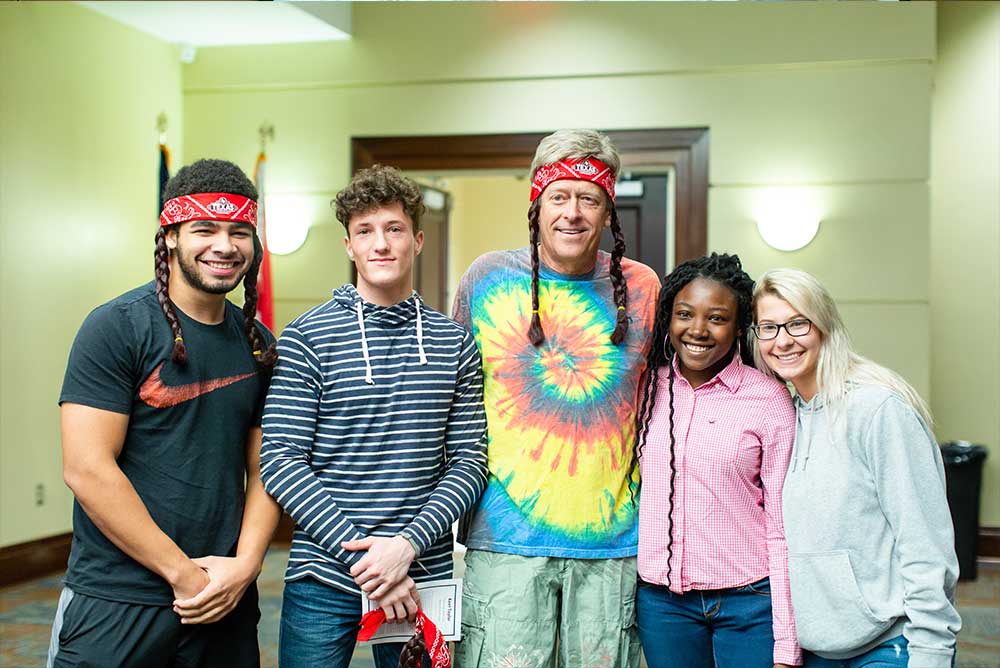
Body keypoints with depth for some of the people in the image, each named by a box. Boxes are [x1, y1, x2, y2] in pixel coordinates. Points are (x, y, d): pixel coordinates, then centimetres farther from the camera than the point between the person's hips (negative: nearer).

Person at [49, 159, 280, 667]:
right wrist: (183, 573, -14)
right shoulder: (115, 328, -9)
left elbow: (263, 468, 8)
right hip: (116, 606, -4)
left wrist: (244, 566, -7)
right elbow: (86, 470, -15)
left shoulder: (258, 344, 7)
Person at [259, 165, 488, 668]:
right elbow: (281, 462, -9)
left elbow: (470, 460, 1)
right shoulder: (306, 338, -4)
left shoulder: (454, 343, 4)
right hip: (324, 577, -2)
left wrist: (408, 543, -13)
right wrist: (361, 555, -16)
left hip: (424, 572, 2)